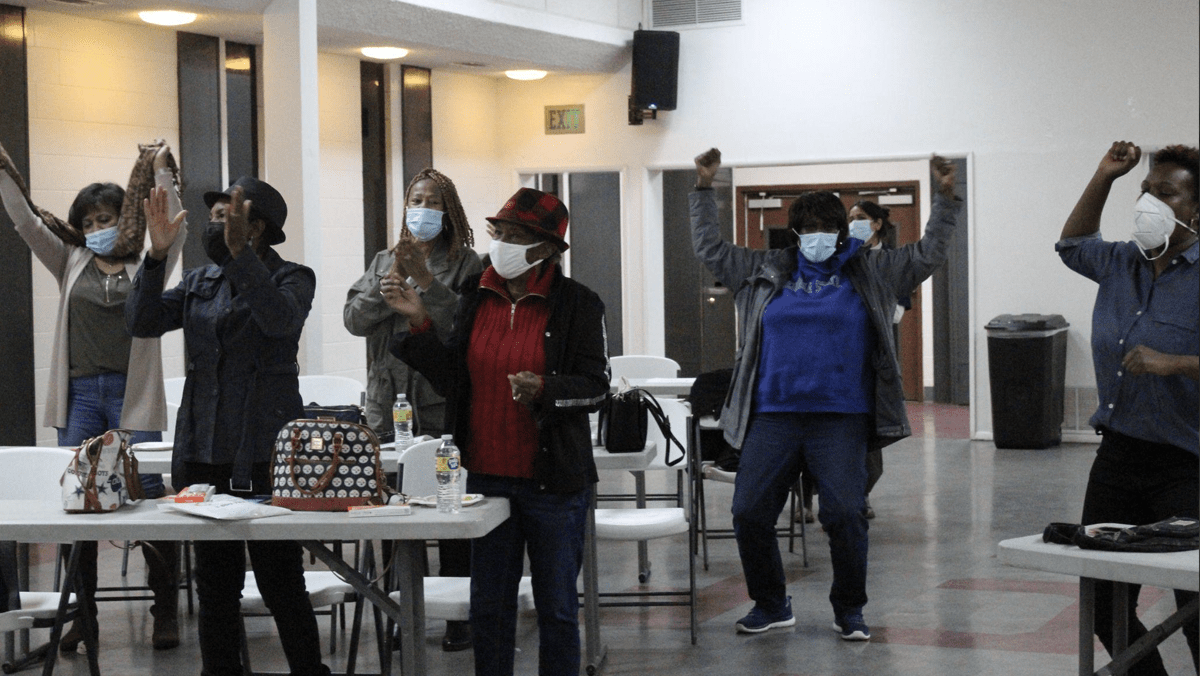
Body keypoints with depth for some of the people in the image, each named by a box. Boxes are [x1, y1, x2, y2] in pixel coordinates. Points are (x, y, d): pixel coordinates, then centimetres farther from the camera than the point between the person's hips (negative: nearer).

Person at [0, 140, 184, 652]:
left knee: (151, 501, -5)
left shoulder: (148, 266, 7)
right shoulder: (72, 263, 15)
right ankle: (83, 613, 13)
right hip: (79, 394, 3)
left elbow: (172, 226, -7)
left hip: (133, 396, -3)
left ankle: (166, 612, 5)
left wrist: (162, 172, -13)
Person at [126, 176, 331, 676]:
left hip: (264, 453, -5)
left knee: (281, 582, -5)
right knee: (215, 583, 12)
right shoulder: (199, 283, 15)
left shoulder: (292, 277, -1)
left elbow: (282, 319, -23)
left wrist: (240, 253, -30)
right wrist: (157, 256, -10)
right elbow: (142, 322, 3)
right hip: (203, 451, 6)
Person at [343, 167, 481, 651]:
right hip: (390, 410, 4)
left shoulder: (465, 264, 2)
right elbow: (354, 318, 3)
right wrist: (394, 278, -8)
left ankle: (459, 617, 10)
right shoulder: (384, 263, 15)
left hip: (446, 410, -4)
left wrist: (427, 281, -15)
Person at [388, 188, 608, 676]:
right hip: (487, 477, 4)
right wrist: (419, 323, -3)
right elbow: (453, 378, 7)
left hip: (553, 483, -4)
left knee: (557, 607, 7)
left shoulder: (577, 304, -6)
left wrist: (544, 389, -24)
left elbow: (595, 385, -7)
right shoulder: (476, 297, 6)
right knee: (488, 608, 11)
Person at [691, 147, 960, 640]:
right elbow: (711, 250, 19)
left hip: (841, 418, -2)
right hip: (773, 417, 2)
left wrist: (944, 198, 3)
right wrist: (704, 191, 14)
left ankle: (849, 610, 8)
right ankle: (770, 605, 16)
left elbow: (927, 255, 11)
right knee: (749, 512, -3)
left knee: (845, 514, -12)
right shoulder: (765, 272, 13)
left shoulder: (869, 273, 10)